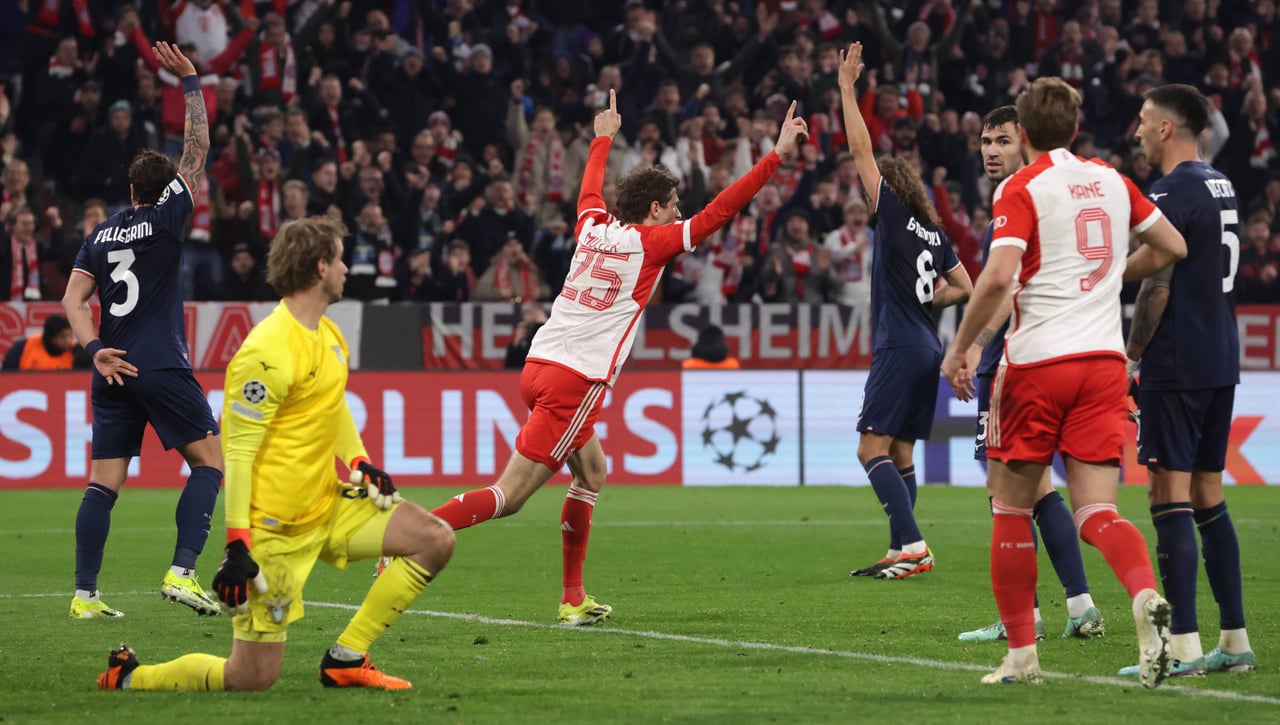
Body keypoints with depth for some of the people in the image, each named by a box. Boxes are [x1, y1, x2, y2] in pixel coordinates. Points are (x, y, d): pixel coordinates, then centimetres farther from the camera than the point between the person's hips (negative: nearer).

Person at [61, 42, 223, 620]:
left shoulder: (101, 235, 13)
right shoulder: (165, 218, -2)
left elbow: (73, 298, 3)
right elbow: (197, 150, 2)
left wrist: (95, 349, -6)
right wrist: (190, 82, 7)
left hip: (115, 371, 5)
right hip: (162, 367, -5)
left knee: (103, 483, 4)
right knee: (209, 463, 3)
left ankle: (84, 595, -1)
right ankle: (182, 572, -13)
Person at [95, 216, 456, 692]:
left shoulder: (329, 335, 9)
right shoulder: (267, 352, -21)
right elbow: (238, 451, -21)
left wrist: (361, 464, 12)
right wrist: (237, 545, -23)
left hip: (328, 505, 9)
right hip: (274, 525, -9)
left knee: (436, 541, 0)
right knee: (252, 679, -8)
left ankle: (346, 659, 5)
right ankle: (129, 676, 14)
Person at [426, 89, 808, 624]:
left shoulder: (594, 226, 13)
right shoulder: (650, 241, -4)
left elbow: (590, 190, 36)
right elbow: (719, 210, -5)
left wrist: (604, 138, 53)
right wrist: (777, 155, -1)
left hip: (540, 365, 8)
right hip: (577, 381, -8)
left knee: (592, 473, 22)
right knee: (509, 496, -11)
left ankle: (573, 599, 20)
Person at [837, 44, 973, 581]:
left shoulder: (894, 214, -5)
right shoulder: (933, 233, 15)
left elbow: (862, 151, -6)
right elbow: (964, 288, 20)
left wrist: (847, 89, -2)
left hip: (898, 349, -9)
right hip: (926, 350, 9)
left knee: (872, 450, -10)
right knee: (900, 454, 11)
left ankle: (913, 545, -21)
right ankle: (902, 552, 10)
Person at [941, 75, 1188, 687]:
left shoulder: (1021, 189, -6)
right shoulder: (1111, 182, 12)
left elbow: (998, 275, -18)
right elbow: (1172, 247, 21)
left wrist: (959, 348, -9)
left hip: (1037, 361, -4)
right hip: (1104, 360, 4)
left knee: (1012, 508, 10)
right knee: (1097, 511, -1)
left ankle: (1021, 653, 11)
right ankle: (1146, 596, -32)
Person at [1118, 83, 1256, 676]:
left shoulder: (1173, 193, -14)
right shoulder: (1223, 188, 15)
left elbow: (1157, 286, -17)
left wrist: (1132, 354, -7)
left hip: (1176, 363, -9)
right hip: (1222, 361, 9)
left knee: (1170, 495, -8)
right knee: (1208, 495, 13)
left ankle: (1183, 645, -12)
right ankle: (1234, 639, 13)